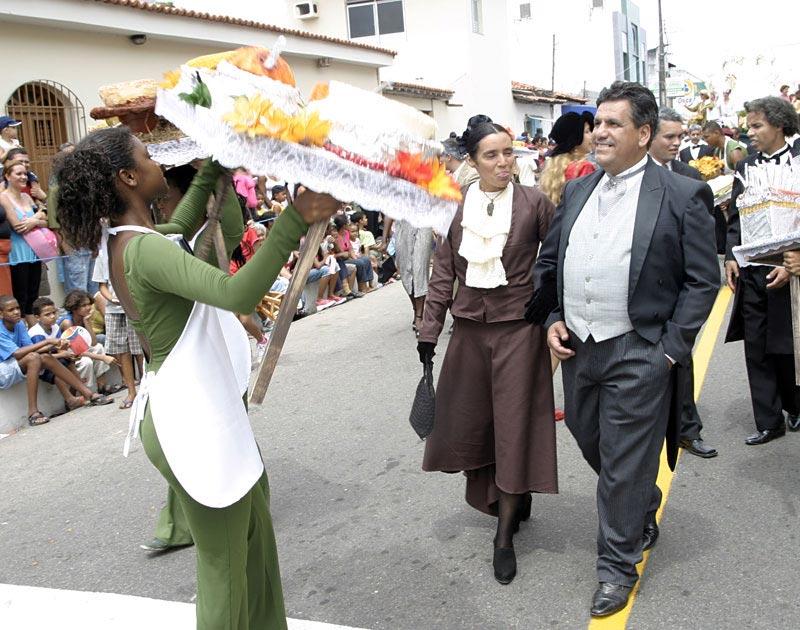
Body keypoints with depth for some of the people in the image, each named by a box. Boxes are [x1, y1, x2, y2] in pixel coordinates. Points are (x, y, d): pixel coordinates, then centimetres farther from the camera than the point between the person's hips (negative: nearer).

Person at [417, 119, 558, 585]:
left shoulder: (534, 202, -6)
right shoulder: (456, 207, 2)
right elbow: (444, 271, 5)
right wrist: (430, 330, 2)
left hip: (519, 327, -4)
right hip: (470, 327, 4)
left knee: (513, 425, 1)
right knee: (467, 421, 13)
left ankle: (505, 534, 14)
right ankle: (501, 498, 38)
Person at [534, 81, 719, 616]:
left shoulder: (682, 196, -7)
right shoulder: (577, 191, 9)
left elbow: (703, 280, -7)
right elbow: (548, 261, 14)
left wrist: (670, 349, -12)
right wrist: (553, 320, 2)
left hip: (638, 355, -6)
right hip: (576, 348, 6)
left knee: (625, 465, 3)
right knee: (593, 447, 21)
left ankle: (618, 566, 22)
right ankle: (643, 516, 48)